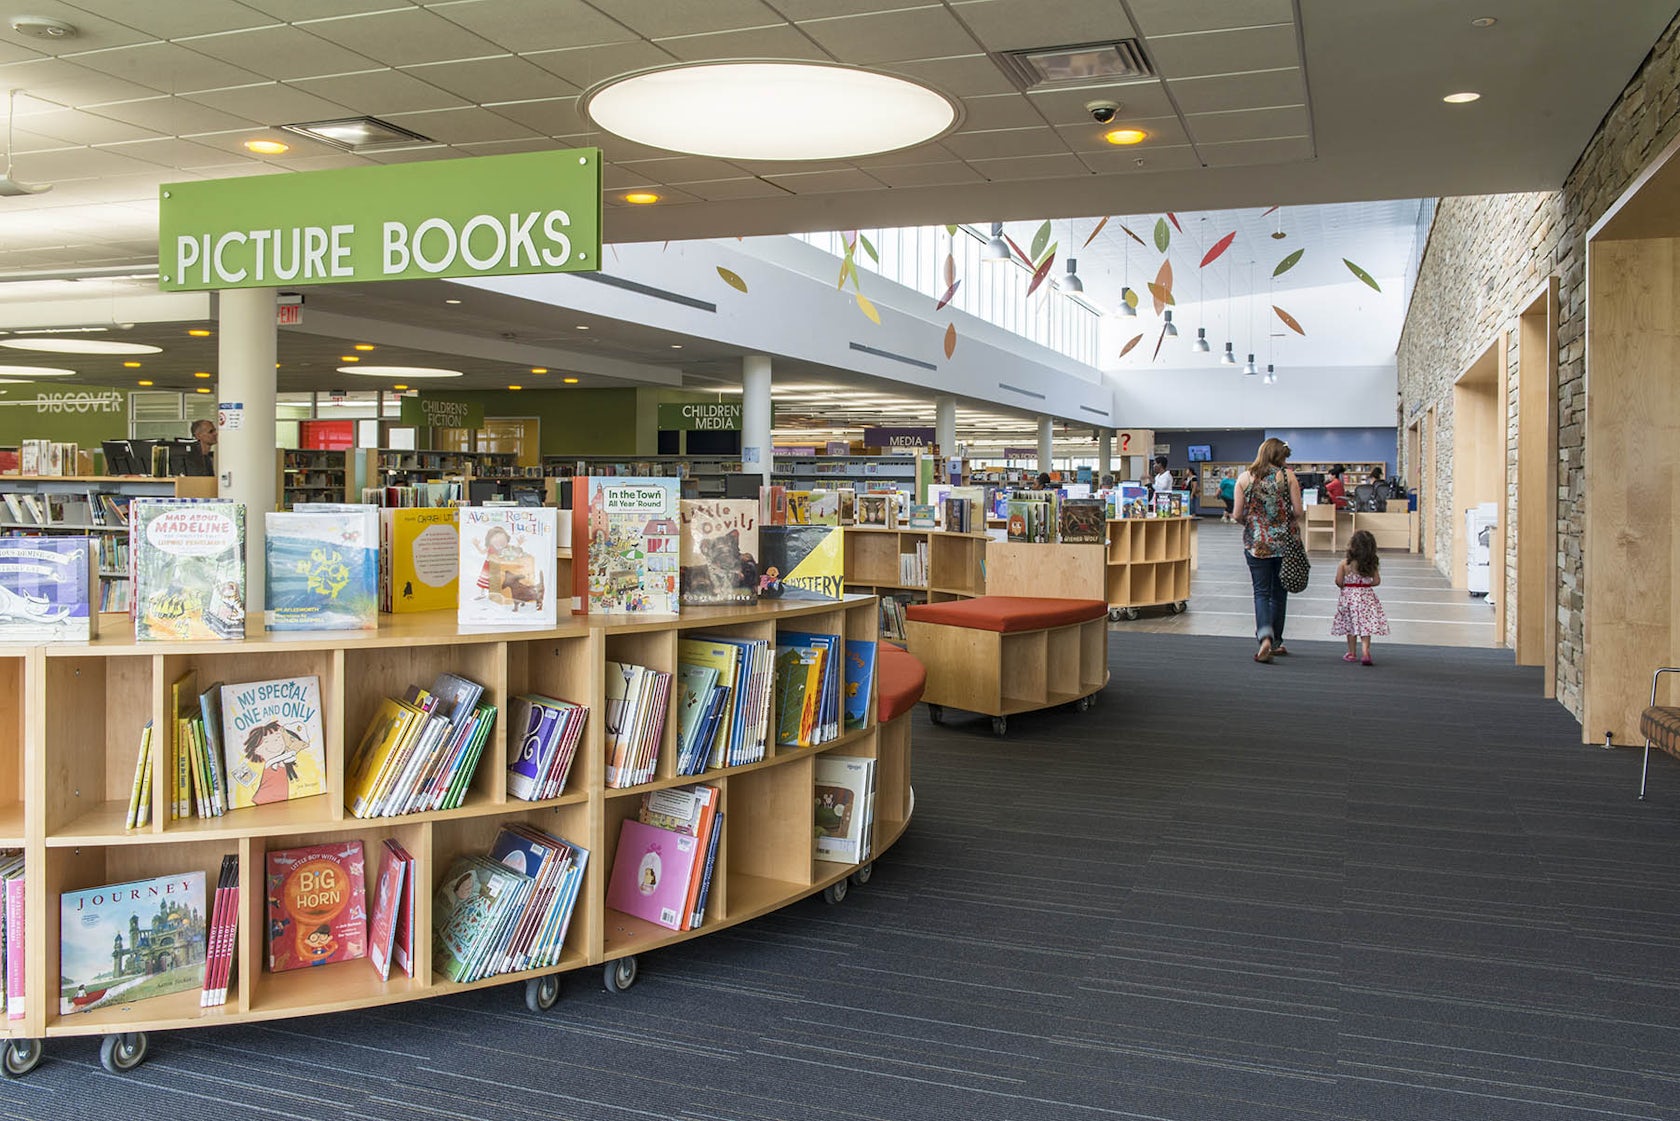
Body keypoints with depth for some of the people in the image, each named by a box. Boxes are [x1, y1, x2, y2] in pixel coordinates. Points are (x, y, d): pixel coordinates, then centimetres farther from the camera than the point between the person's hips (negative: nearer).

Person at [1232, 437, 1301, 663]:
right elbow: (1297, 511, -6)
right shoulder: (1287, 476, -4)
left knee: (1261, 592, 3)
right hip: (1283, 542, 0)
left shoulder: (1245, 478, -1)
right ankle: (1276, 642, 20)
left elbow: (1238, 515, -1)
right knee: (1279, 592, 13)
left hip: (1255, 543, 0)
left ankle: (1265, 636, -20)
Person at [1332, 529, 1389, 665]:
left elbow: (1339, 581, -11)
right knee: (1365, 626, 2)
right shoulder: (1372, 564, -7)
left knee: (1351, 626, 13)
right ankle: (1365, 650, -15)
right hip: (1367, 596, 1)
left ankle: (1351, 653, 21)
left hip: (1349, 596, 0)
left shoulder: (1345, 563, -13)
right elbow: (1377, 581, -2)